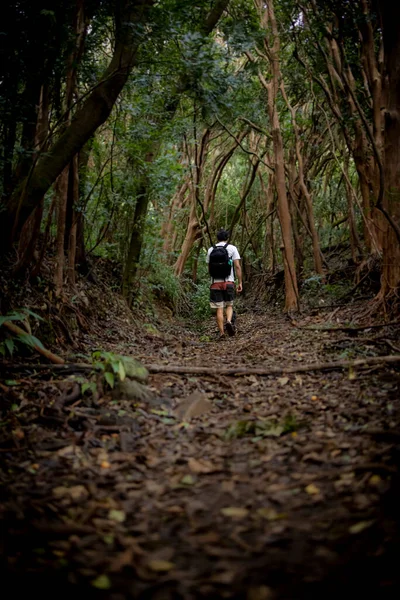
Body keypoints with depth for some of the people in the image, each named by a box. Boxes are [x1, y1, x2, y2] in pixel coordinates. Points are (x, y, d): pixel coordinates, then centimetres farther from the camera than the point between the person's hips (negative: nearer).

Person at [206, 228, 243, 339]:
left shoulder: (211, 250, 8)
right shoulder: (232, 248, 2)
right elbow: (237, 266, -5)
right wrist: (240, 282, -1)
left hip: (215, 282, 1)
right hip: (229, 282, -1)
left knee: (219, 308, 4)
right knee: (229, 305, 13)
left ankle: (221, 332, 1)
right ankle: (229, 321, -14)